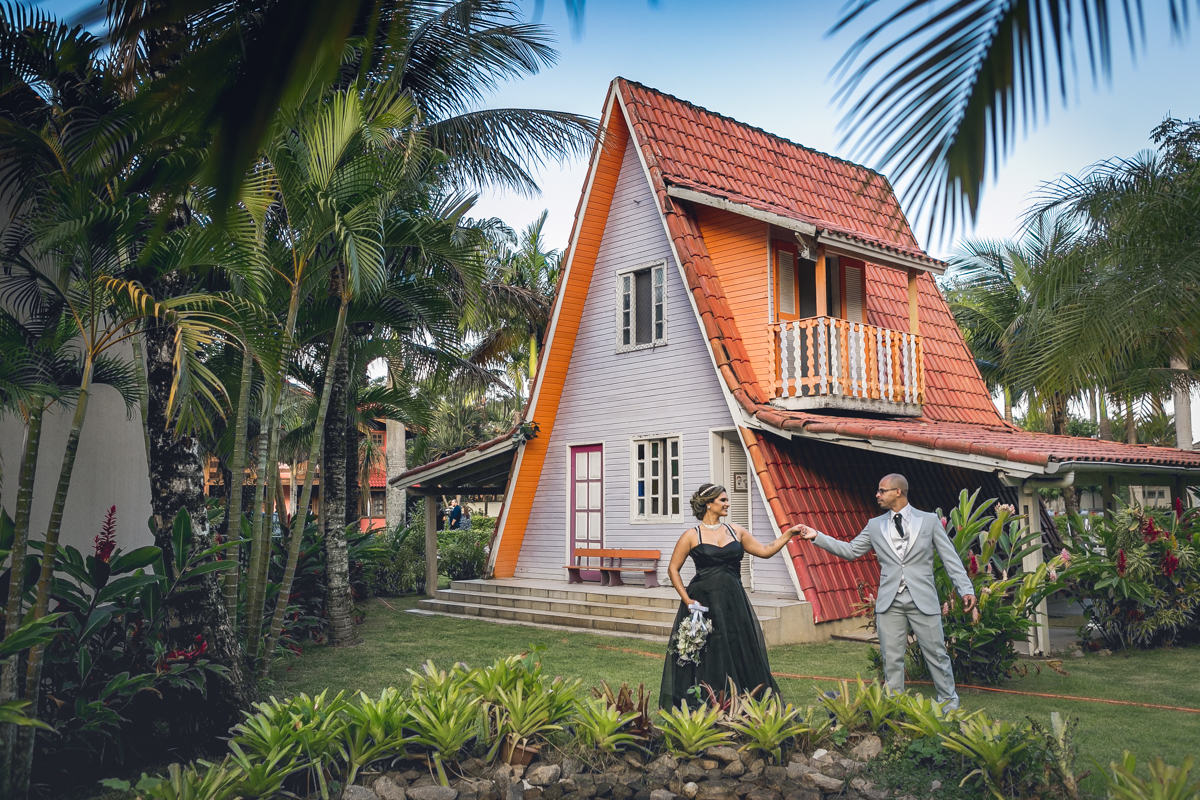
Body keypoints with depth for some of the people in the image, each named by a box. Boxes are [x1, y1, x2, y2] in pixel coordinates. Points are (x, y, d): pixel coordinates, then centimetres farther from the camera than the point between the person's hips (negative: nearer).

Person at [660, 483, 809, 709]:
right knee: (706, 657, 0)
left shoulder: (735, 531, 9)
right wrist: (687, 600, -8)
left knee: (740, 653, 4)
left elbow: (765, 551, 11)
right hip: (703, 602, -4)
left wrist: (788, 534, 4)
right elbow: (673, 569, -1)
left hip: (733, 602, 4)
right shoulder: (692, 535, -3)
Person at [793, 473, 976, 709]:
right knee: (892, 658, 6)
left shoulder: (929, 520, 3)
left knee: (937, 654, 6)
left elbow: (950, 557, 1)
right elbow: (850, 550, 9)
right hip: (890, 602, 2)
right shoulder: (875, 525, 10)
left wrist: (966, 589, -7)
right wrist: (817, 537, 1)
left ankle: (949, 703, 24)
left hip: (923, 600, -2)